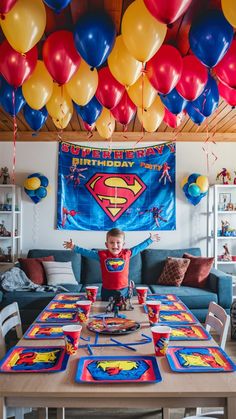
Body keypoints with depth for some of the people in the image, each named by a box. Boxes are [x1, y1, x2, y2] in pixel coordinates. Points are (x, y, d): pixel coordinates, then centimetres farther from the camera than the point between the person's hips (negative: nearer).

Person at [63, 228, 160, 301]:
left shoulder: (127, 253, -3)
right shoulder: (102, 255, -7)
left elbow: (139, 247, 10)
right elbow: (87, 252, -4)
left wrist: (150, 239, 18)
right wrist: (74, 248, -13)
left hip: (123, 290, 1)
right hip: (107, 291, 0)